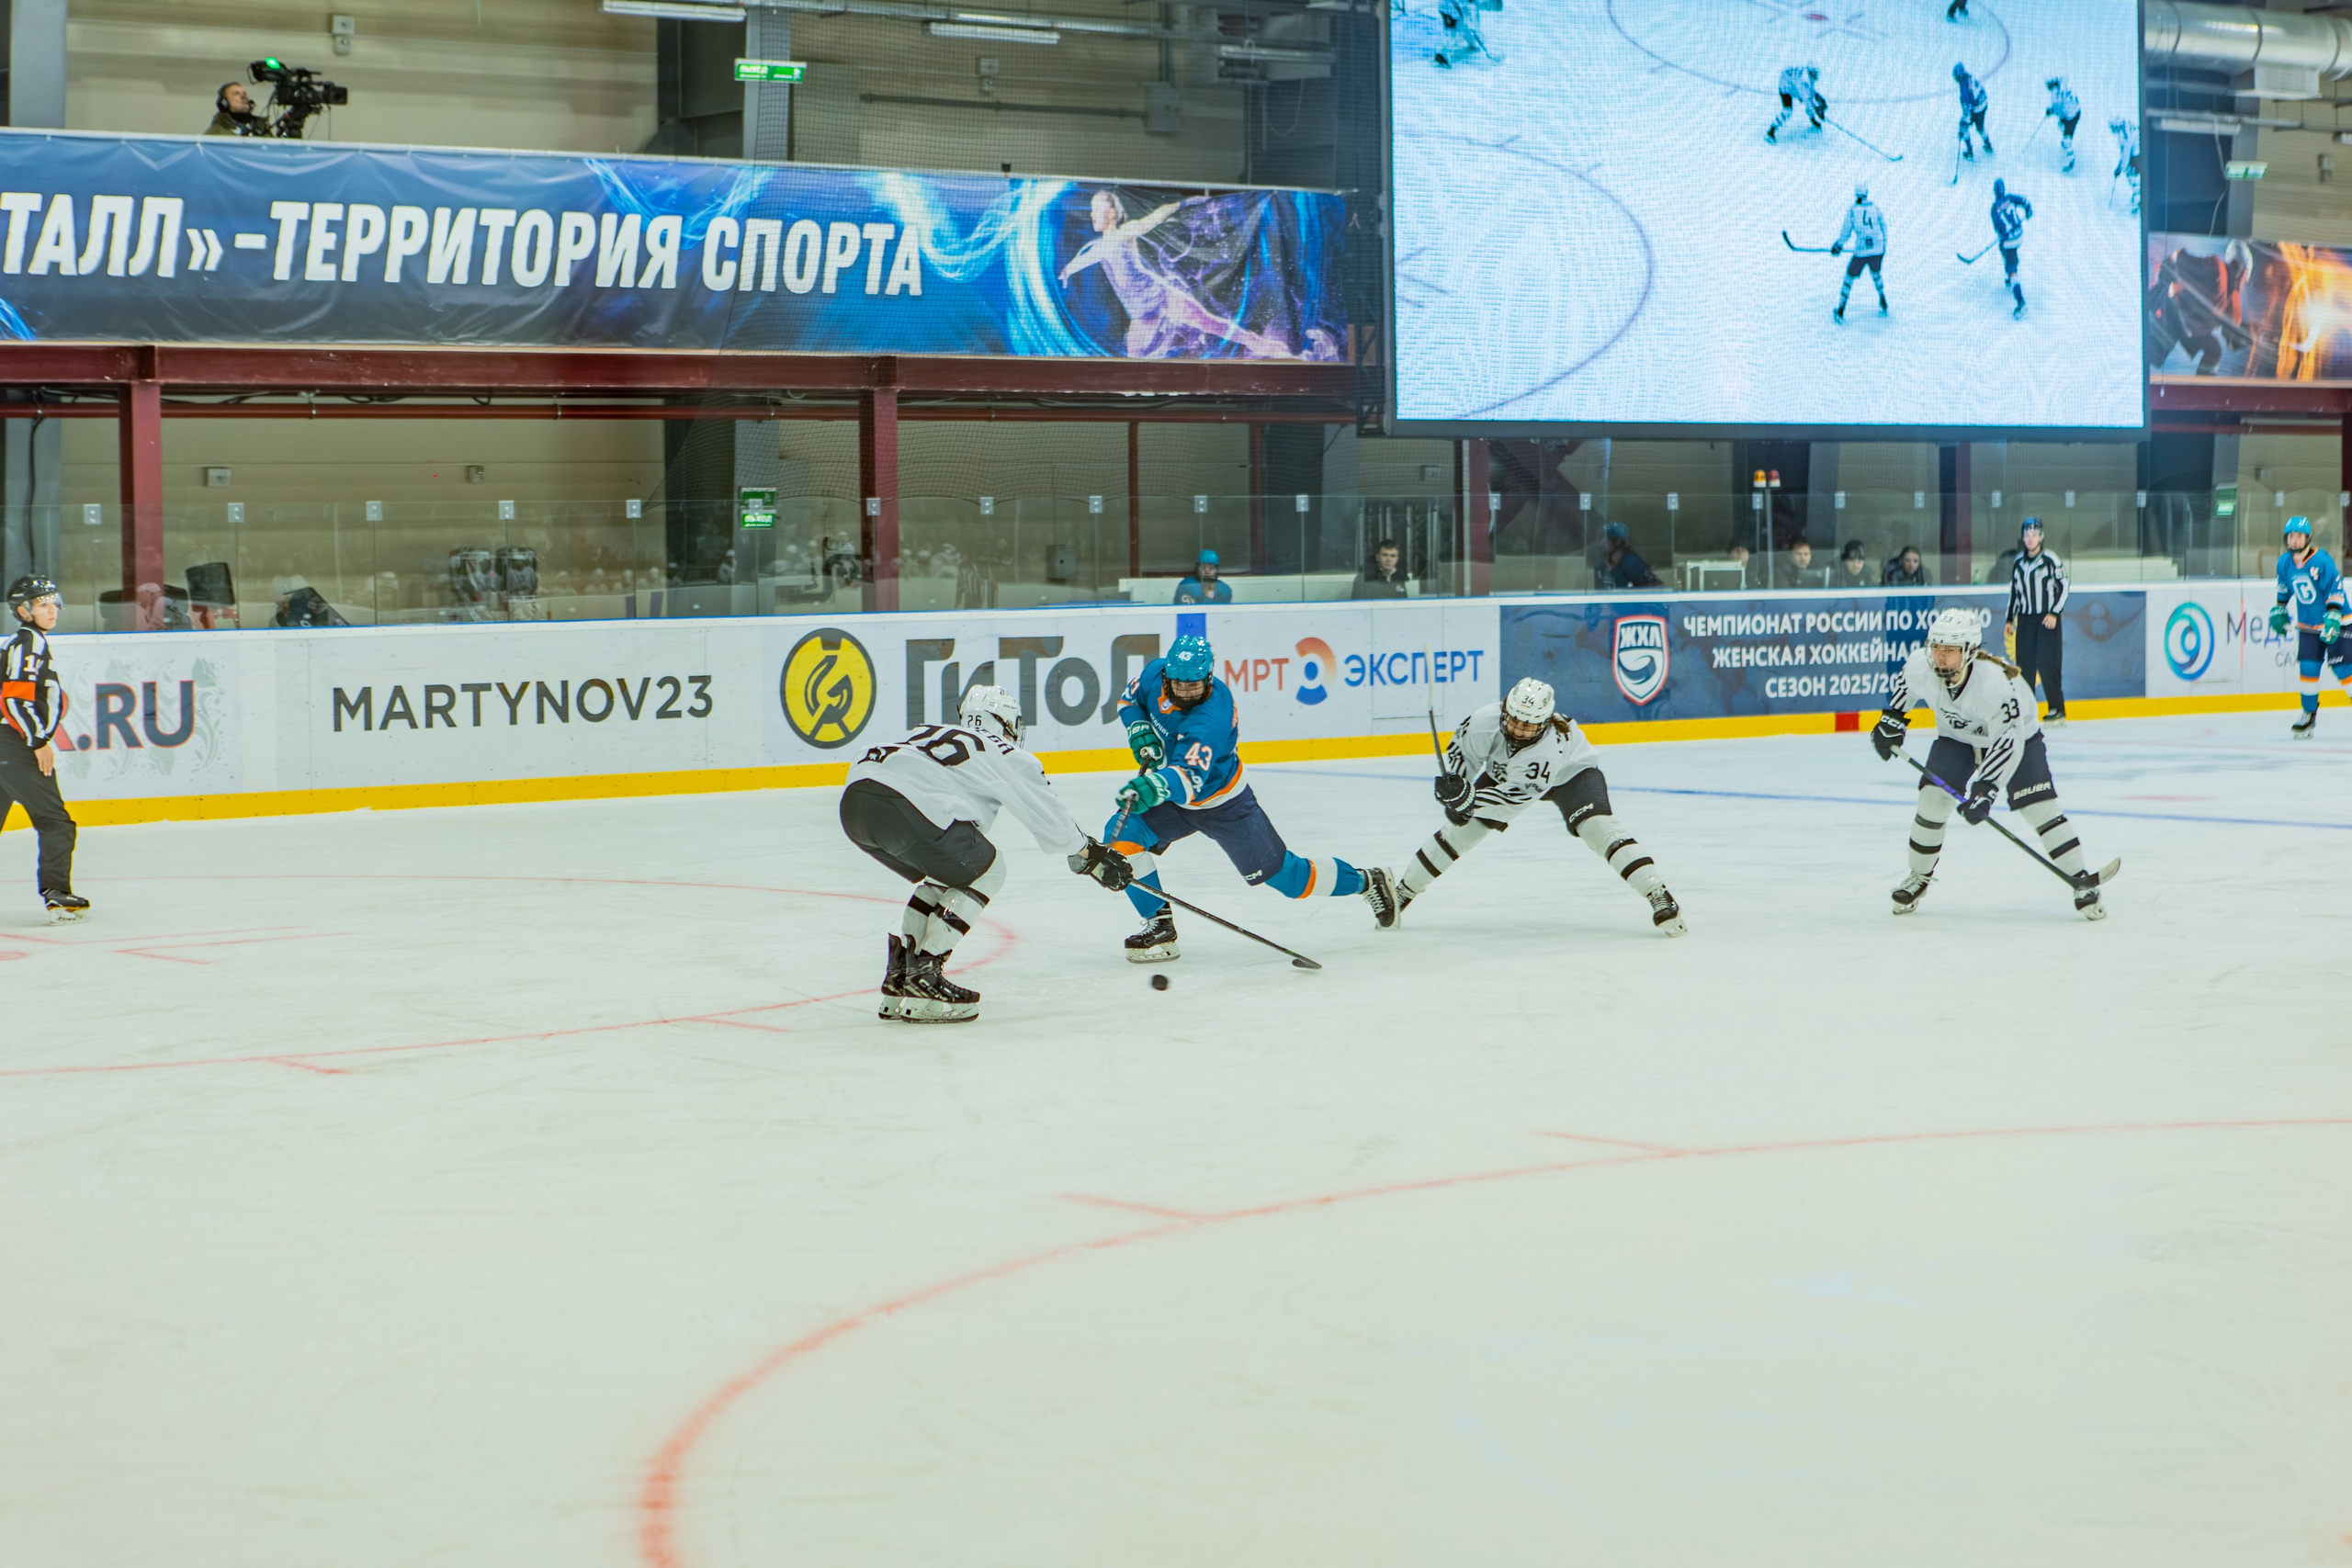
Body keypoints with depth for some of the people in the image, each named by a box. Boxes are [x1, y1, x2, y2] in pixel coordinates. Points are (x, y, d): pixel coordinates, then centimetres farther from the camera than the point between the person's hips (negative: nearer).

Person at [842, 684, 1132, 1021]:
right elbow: (1049, 816, 20)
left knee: (945, 874, 27)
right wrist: (1092, 856, 34)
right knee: (984, 870, 11)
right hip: (898, 807, -8)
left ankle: (898, 981, 25)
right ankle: (921, 982, 4)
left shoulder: (933, 732, 34)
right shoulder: (1005, 753, 16)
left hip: (853, 802, 8)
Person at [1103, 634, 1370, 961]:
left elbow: (1190, 778, -51)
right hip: (1172, 799, 6)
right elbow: (1130, 698, 6)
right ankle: (1159, 925, -5)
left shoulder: (1211, 719, -38)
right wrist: (1138, 728, -14)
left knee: (1279, 873, 1)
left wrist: (1158, 785, -71)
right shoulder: (1155, 674, -17)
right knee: (1121, 834, -17)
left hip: (1222, 802, -6)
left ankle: (1361, 882, 27)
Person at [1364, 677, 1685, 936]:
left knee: (1596, 826, -28)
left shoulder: (1549, 746, -43)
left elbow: (1513, 800, -45)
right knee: (1461, 829, -3)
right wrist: (1455, 791, -23)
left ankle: (1658, 896, -30)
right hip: (1503, 772, 5)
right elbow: (1459, 751, -11)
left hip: (1571, 773, -5)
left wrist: (1468, 797, -56)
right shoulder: (1486, 721, -32)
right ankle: (1400, 893, 9)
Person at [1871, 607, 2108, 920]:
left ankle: (2081, 882, -6)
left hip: (2015, 733, -4)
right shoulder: (1920, 665, -25)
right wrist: (1893, 718, 4)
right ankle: (1919, 877, 8)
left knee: (2040, 807, -15)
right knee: (1932, 798, -12)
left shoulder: (1995, 682, -40)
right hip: (1956, 737, 4)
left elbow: (2008, 742, -36)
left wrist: (1985, 789, -39)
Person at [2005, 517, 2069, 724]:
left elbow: (2063, 587, -5)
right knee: (2024, 664, 2)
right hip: (2025, 619, 5)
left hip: (2048, 619, -5)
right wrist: (2010, 619, 16)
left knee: (2048, 663, -10)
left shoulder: (2050, 560, -6)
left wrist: (2054, 613, -11)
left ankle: (2057, 710, -6)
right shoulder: (2018, 563, 11)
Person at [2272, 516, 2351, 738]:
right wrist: (2278, 610, 16)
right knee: (2307, 669, -3)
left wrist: (2332, 616, -29)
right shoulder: (2284, 562, -1)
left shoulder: (2322, 560, -20)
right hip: (2308, 626, 5)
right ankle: (2309, 714, 12)